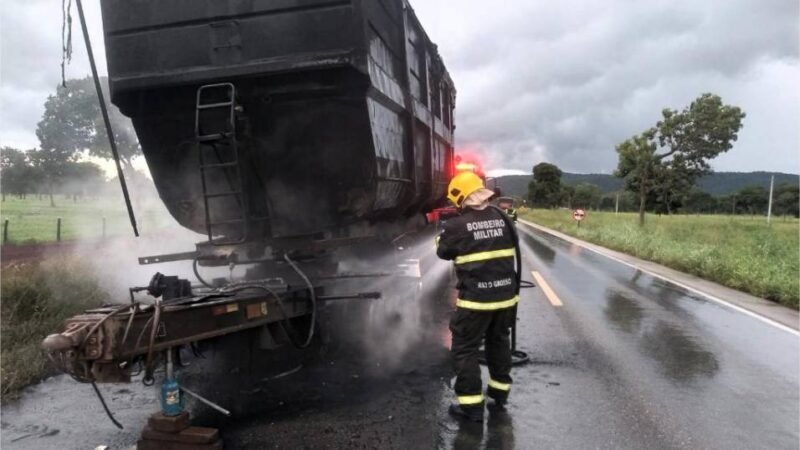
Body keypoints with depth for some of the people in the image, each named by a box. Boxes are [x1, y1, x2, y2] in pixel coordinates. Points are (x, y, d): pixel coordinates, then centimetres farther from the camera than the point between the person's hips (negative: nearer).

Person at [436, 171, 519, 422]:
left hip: (475, 299, -6)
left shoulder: (457, 226, -14)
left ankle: (471, 405, 9)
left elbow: (443, 252, 4)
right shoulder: (502, 218, 1)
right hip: (506, 295, 6)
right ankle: (500, 394, 36)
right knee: (499, 342, 23)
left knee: (465, 349, 6)